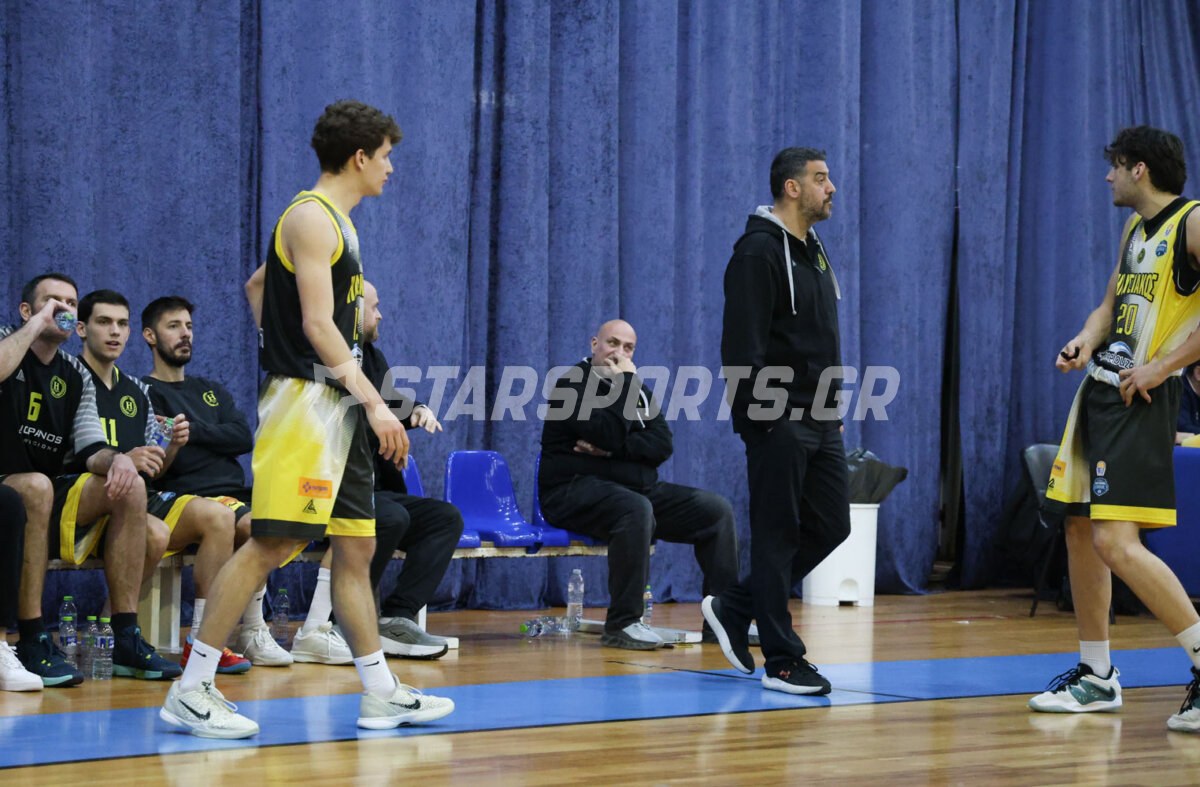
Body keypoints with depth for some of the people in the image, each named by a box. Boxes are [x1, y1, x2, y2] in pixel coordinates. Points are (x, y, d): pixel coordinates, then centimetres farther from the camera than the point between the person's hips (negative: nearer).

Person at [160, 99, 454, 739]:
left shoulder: (335, 222, 18)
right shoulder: (311, 218, -11)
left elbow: (261, 284, 30)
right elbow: (318, 326, -18)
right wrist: (374, 401, -21)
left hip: (337, 408, 10)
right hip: (305, 400, -10)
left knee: (357, 546, 10)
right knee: (271, 543, -12)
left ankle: (381, 694, 14)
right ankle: (191, 691, -9)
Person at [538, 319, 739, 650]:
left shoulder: (637, 390, 17)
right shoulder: (573, 383, -5)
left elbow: (663, 445, 1)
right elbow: (609, 434, -21)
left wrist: (614, 449, -14)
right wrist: (624, 381, -12)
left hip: (637, 488, 8)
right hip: (575, 491, -8)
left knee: (717, 510, -3)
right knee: (635, 508, -39)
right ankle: (622, 623, -32)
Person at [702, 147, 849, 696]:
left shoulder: (813, 251, 17)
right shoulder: (759, 251, -12)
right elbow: (742, 347, -18)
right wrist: (758, 417, -21)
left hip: (819, 421, 9)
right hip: (778, 424, -9)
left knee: (830, 527, 9)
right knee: (778, 536, -3)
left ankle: (733, 608, 21)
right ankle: (782, 662, 3)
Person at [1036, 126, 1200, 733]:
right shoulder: (1136, 227, 17)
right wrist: (1086, 341, 3)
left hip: (1143, 396, -10)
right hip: (1101, 386, 10)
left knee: (1116, 542, -18)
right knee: (1079, 529, 12)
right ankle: (1096, 675, 22)